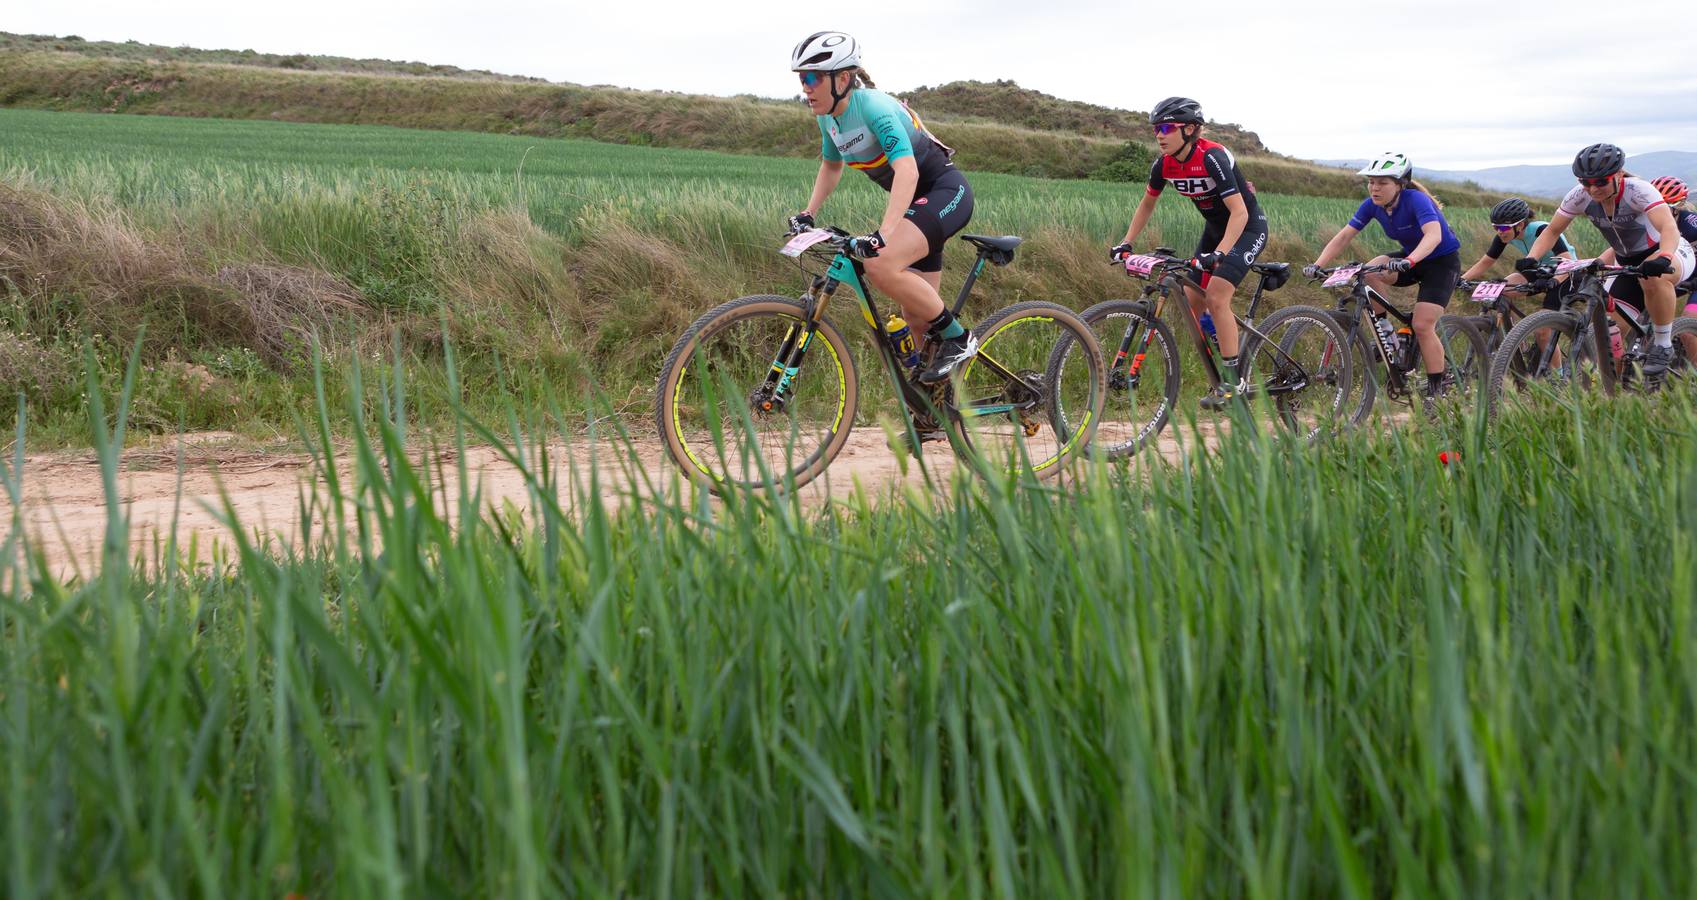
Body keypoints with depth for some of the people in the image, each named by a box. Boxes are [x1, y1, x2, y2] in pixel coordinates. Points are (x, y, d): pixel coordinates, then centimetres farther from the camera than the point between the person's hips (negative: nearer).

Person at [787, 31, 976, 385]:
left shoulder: (874, 107, -24)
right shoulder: (828, 117, 1)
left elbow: (907, 171, -37)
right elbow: (831, 166, 22)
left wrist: (884, 234, -47)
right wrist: (807, 215, 12)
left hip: (946, 191, -9)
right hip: (916, 201, 9)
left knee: (881, 266, -30)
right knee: (915, 315, 6)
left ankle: (957, 338, -14)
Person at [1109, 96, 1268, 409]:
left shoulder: (1212, 157, -29)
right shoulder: (1164, 165, -8)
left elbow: (1239, 212, -35)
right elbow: (1147, 204, 10)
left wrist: (1218, 253, -46)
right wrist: (1126, 243, 2)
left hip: (1247, 227, -8)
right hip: (1215, 227, 8)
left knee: (1216, 298, -21)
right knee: (1192, 300, -1)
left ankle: (1231, 381, -14)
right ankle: (1218, 374, 15)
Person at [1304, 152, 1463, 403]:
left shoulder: (1416, 200, -29)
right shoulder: (1372, 205, -11)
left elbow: (1434, 235, -45)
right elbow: (1344, 236, -11)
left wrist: (1409, 261, -62)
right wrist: (1317, 264, -25)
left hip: (1442, 261, -6)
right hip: (1410, 258, 6)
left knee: (1422, 326, -18)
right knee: (1369, 272, -25)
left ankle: (1437, 391, -4)